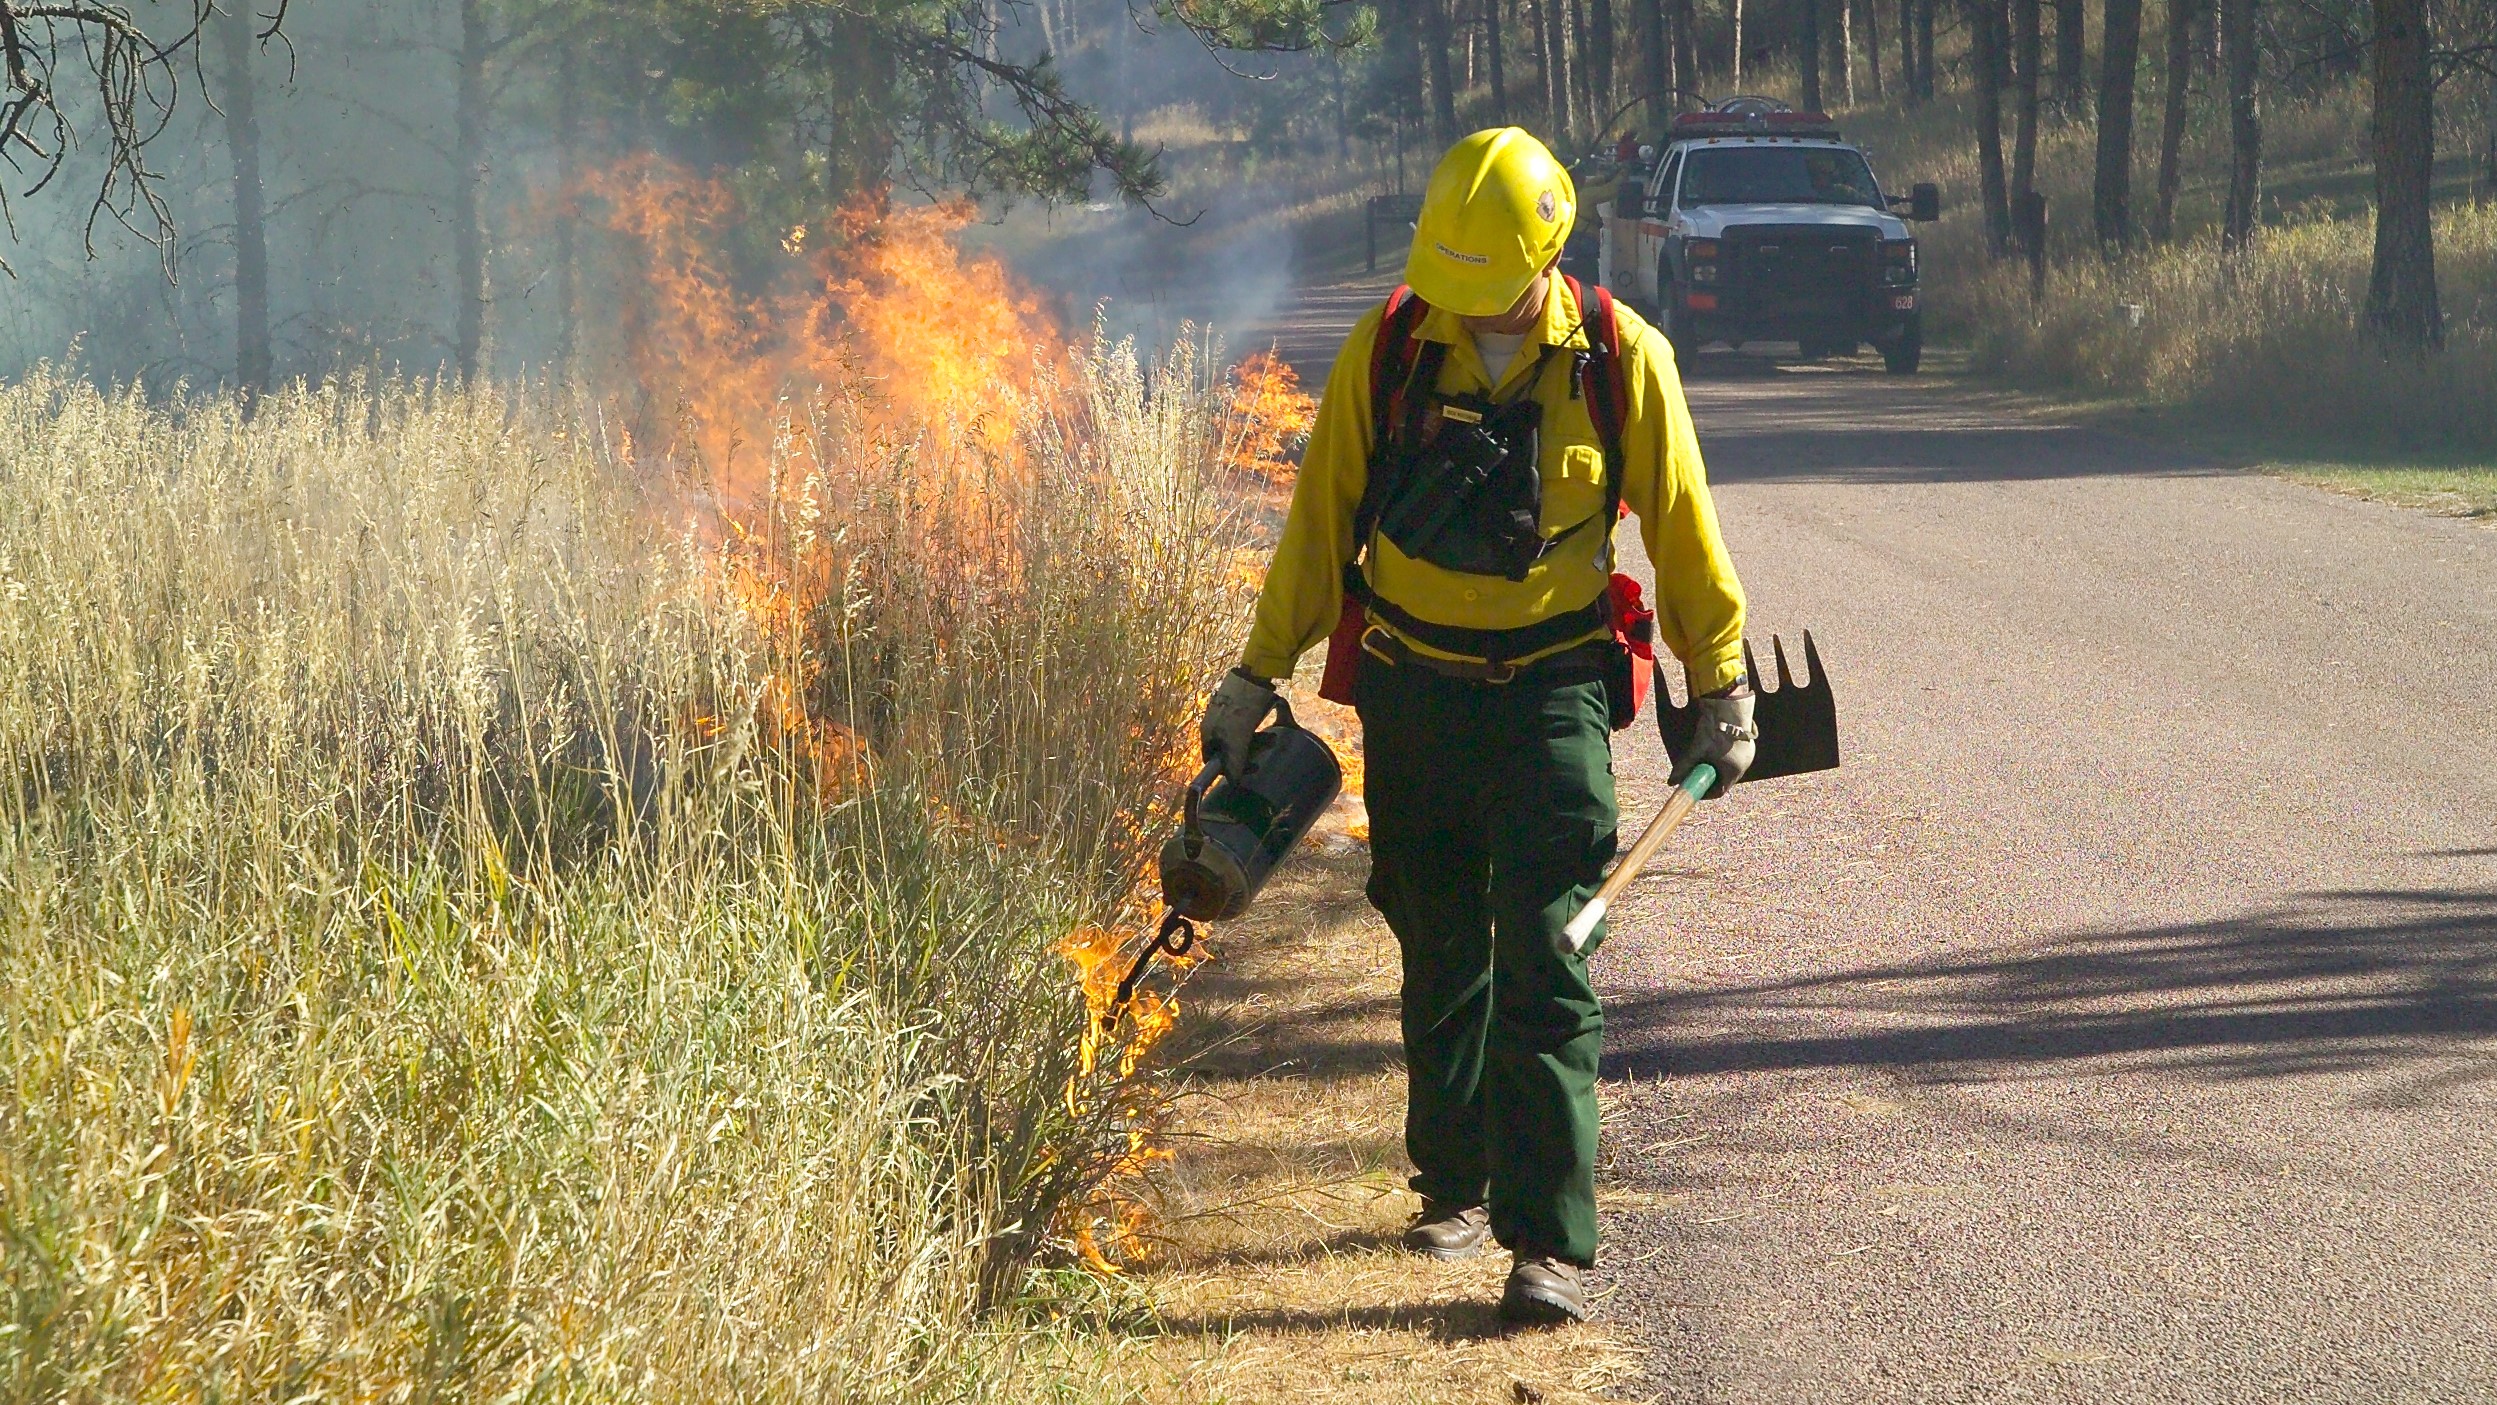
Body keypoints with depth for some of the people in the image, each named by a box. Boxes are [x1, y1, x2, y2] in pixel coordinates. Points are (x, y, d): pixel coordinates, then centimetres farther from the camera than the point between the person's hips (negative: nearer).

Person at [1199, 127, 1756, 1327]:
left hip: (1550, 694, -2)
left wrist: (1721, 686, 12)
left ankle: (1550, 1242, -12)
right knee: (1440, 958, 13)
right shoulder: (1386, 349, -3)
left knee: (1546, 971, -10)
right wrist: (1257, 676, 9)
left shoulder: (1622, 361, -5)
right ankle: (1457, 1184, 32)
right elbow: (1320, 522, 7)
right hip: (1414, 691, 2)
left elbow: (1680, 527, 6)